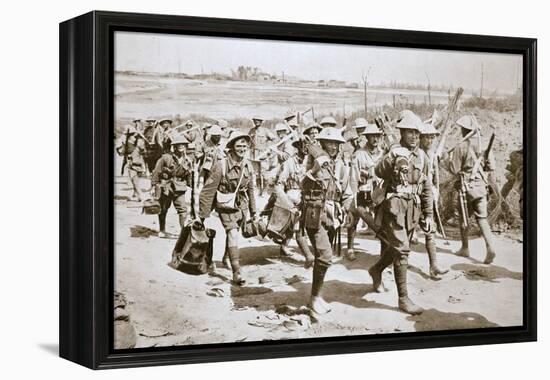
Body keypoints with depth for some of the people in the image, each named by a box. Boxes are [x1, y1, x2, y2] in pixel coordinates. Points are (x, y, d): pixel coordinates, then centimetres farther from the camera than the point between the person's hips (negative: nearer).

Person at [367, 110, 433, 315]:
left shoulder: (422, 156, 10)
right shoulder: (395, 153, -9)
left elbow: (426, 187, 15)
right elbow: (379, 172, -25)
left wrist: (428, 214, 14)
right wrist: (391, 160, -41)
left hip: (413, 208, 7)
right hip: (395, 205, -7)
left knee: (397, 246, 19)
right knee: (401, 249, -10)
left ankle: (376, 270, 47)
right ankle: (403, 298, -6)